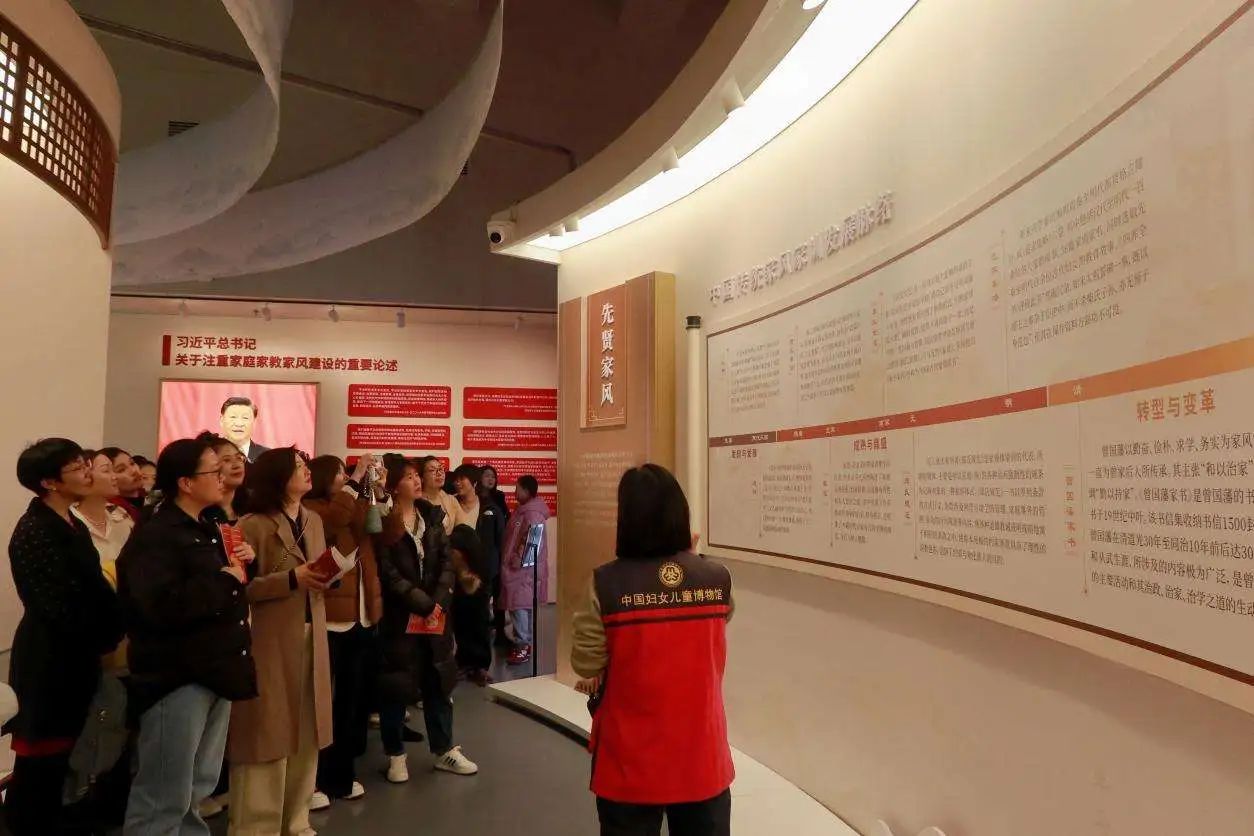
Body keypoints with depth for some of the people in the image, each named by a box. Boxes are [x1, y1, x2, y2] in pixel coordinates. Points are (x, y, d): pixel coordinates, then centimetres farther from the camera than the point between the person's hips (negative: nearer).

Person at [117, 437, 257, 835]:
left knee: (196, 788, 20)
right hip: (176, 677, -9)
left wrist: (243, 563, 4)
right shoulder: (154, 536, -16)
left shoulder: (208, 529, 13)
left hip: (215, 671, 9)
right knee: (165, 796, 0)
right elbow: (164, 607, -32)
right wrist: (226, 581, -19)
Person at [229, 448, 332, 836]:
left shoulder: (314, 520, 12)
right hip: (270, 642, -7)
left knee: (306, 732, 13)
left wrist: (325, 576, -1)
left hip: (311, 636, 7)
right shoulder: (253, 526, -10)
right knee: (268, 732, 2)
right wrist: (292, 579, -23)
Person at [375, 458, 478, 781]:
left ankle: (444, 750, 24)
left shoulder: (431, 515, 7)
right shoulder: (383, 523, -8)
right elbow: (388, 573, -14)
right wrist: (422, 603, -16)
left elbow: (447, 560, 2)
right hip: (399, 615, -5)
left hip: (436, 612, 5)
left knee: (438, 682, 12)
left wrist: (439, 601, -11)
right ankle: (396, 755, 21)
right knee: (396, 684, 5)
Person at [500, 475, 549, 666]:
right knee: (517, 606, 13)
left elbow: (532, 542, -22)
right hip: (516, 568, 10)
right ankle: (522, 642, 22)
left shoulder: (533, 514, -18)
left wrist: (520, 561, -18)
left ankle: (524, 646, -2)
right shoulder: (523, 510, 14)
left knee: (520, 606, -8)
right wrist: (511, 560, 16)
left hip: (524, 569, -10)